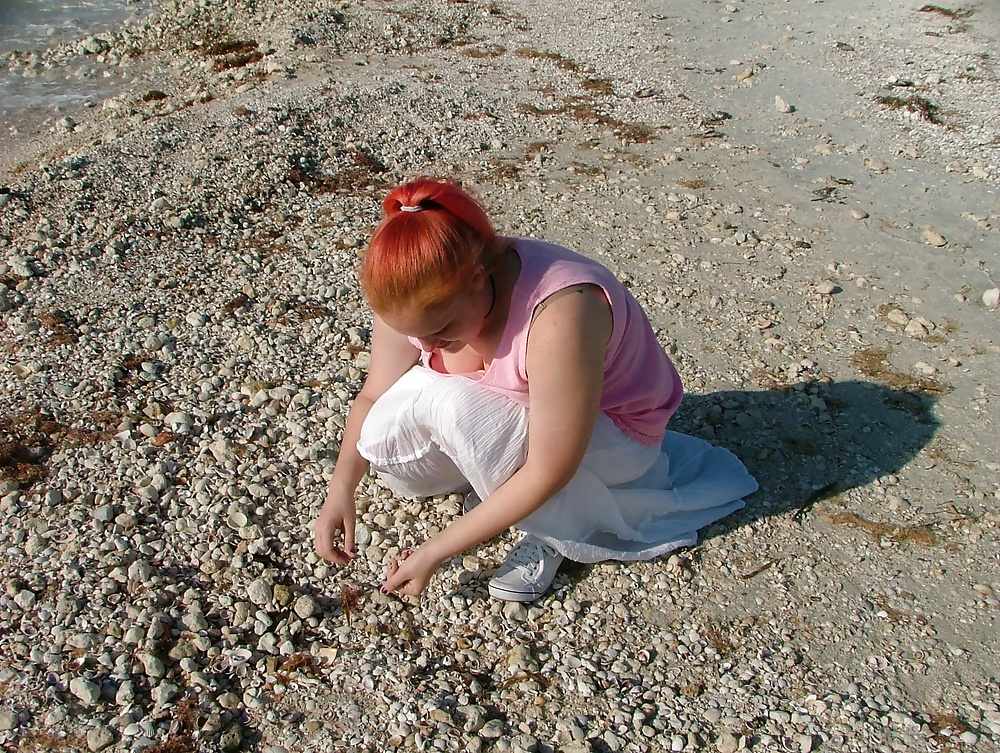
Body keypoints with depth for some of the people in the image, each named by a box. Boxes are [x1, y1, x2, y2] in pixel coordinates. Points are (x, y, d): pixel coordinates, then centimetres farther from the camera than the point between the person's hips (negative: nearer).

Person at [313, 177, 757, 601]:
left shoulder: (558, 313, -39)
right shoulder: (416, 299, -20)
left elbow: (549, 471, -33)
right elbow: (373, 397, -5)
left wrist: (435, 551, -28)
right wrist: (341, 486, -20)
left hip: (612, 430, -5)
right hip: (510, 413, 6)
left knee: (458, 410, -34)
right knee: (385, 439, -19)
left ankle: (554, 531, -8)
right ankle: (499, 482, 7)